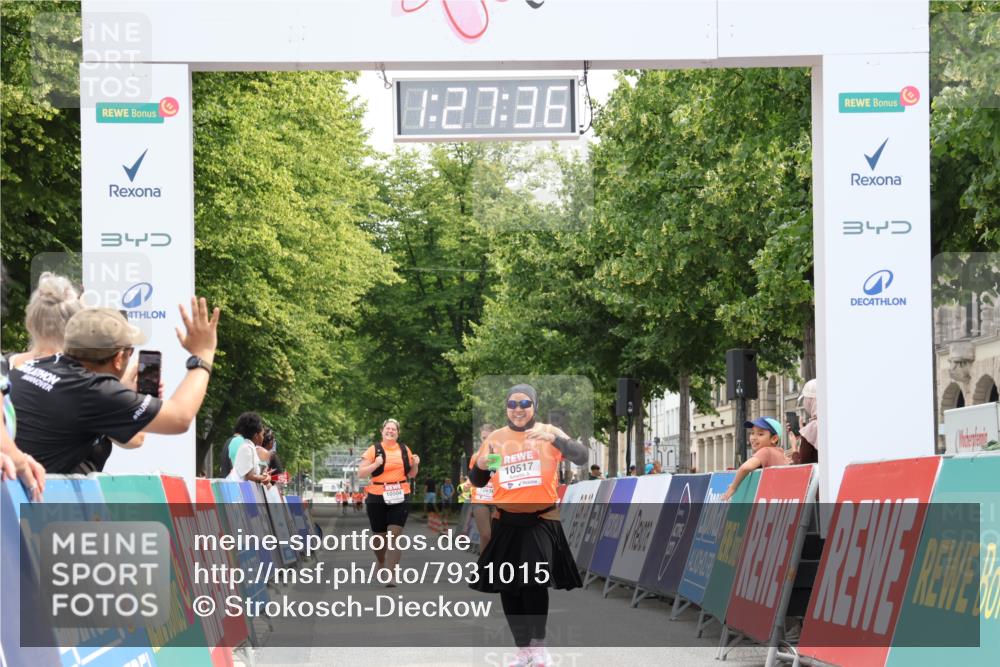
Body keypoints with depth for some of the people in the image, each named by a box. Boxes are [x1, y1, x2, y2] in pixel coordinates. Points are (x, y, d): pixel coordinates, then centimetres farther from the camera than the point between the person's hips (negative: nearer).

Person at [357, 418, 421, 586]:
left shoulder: (405, 450, 9)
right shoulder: (374, 450, -2)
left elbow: (411, 474, 19)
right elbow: (360, 473, -5)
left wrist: (415, 465, -2)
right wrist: (376, 464, -19)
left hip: (400, 498, 1)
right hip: (377, 498, -1)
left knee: (395, 535, -10)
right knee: (380, 536, 9)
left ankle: (391, 573, -11)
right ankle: (381, 565, 37)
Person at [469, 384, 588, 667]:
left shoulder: (548, 433, -1)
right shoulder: (495, 437, 6)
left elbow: (581, 457, -15)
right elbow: (478, 481, 11)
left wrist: (554, 439, -30)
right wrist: (481, 466, -12)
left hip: (541, 521, -3)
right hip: (507, 523, 3)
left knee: (535, 581, -19)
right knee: (508, 587, 5)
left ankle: (539, 644, 0)